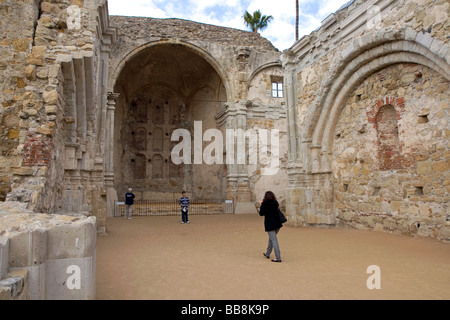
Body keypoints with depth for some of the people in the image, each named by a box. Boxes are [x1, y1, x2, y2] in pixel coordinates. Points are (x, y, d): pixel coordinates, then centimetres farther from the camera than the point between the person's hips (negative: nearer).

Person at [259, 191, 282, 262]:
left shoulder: (264, 203, -9)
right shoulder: (275, 203, 5)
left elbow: (261, 214, -3)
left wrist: (261, 205, 10)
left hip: (269, 224, -6)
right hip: (277, 223, 6)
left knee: (274, 240, -5)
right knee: (271, 238, 21)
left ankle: (278, 258, -7)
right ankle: (267, 254, 35)